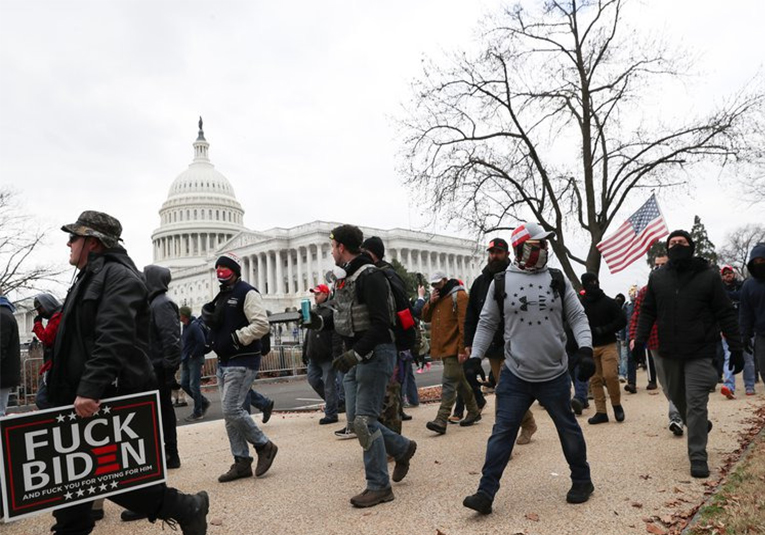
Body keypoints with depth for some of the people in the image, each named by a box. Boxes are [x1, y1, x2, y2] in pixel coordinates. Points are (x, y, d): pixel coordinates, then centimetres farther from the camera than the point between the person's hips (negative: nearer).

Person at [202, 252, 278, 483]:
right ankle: (242, 462, 17)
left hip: (242, 362, -9)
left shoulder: (246, 293, -9)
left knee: (232, 410, -13)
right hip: (224, 362, 9)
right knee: (230, 413, 9)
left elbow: (261, 324, -19)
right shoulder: (221, 297, 18)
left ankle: (264, 446, 6)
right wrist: (207, 315, 6)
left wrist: (237, 338, -20)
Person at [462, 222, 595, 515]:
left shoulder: (558, 280, 2)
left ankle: (582, 481, 37)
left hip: (555, 375, 1)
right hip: (515, 375, -1)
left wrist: (585, 349, -10)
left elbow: (577, 317, 4)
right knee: (502, 432, -1)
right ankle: (486, 492, 6)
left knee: (568, 429, 15)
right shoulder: (500, 283, -2)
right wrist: (474, 356, -1)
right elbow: (487, 323, 4)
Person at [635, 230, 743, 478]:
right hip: (668, 352, 4)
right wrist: (639, 340, -3)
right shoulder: (657, 277, 3)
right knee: (677, 397, 18)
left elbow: (726, 315, -4)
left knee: (696, 404, -4)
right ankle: (699, 426, 46)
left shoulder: (709, 276, -6)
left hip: (699, 353, -4)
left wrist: (736, 349, -6)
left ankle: (698, 457, 5)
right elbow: (647, 312, 7)